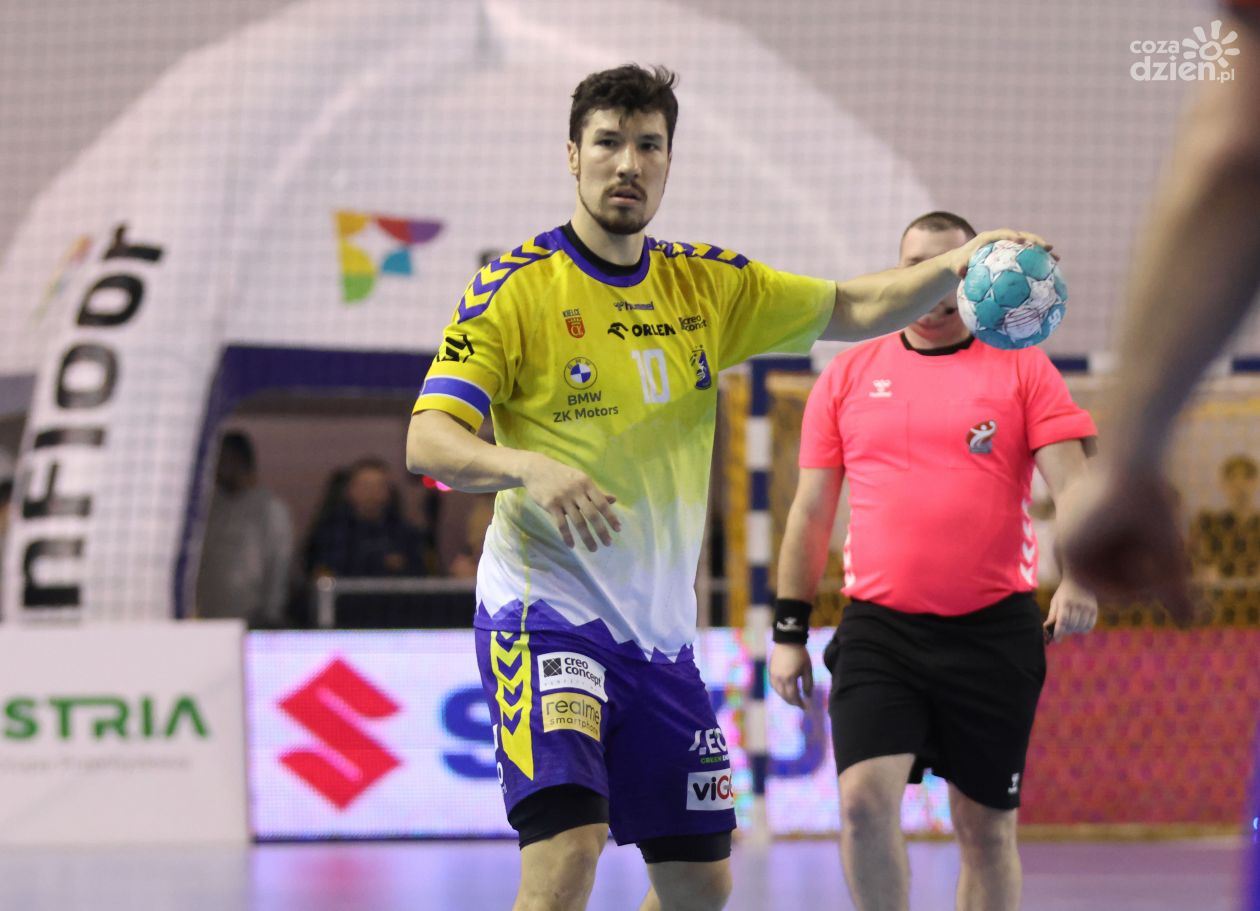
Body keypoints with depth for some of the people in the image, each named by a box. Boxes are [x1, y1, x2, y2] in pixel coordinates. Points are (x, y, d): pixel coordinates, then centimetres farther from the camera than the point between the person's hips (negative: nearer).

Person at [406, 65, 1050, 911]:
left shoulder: (708, 285, 9)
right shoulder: (517, 287, -7)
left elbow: (855, 309, 13)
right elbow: (427, 441, -14)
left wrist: (955, 265, -6)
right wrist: (530, 466, -34)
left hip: (660, 627, 6)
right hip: (546, 609, -6)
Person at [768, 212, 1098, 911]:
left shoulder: (1022, 369, 4)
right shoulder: (849, 375, 10)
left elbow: (1072, 481, -6)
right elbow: (811, 512, 13)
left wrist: (1078, 576, -24)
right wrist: (789, 630, 7)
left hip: (994, 631, -1)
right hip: (878, 629, 1)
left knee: (987, 829, 5)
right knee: (864, 798, -18)